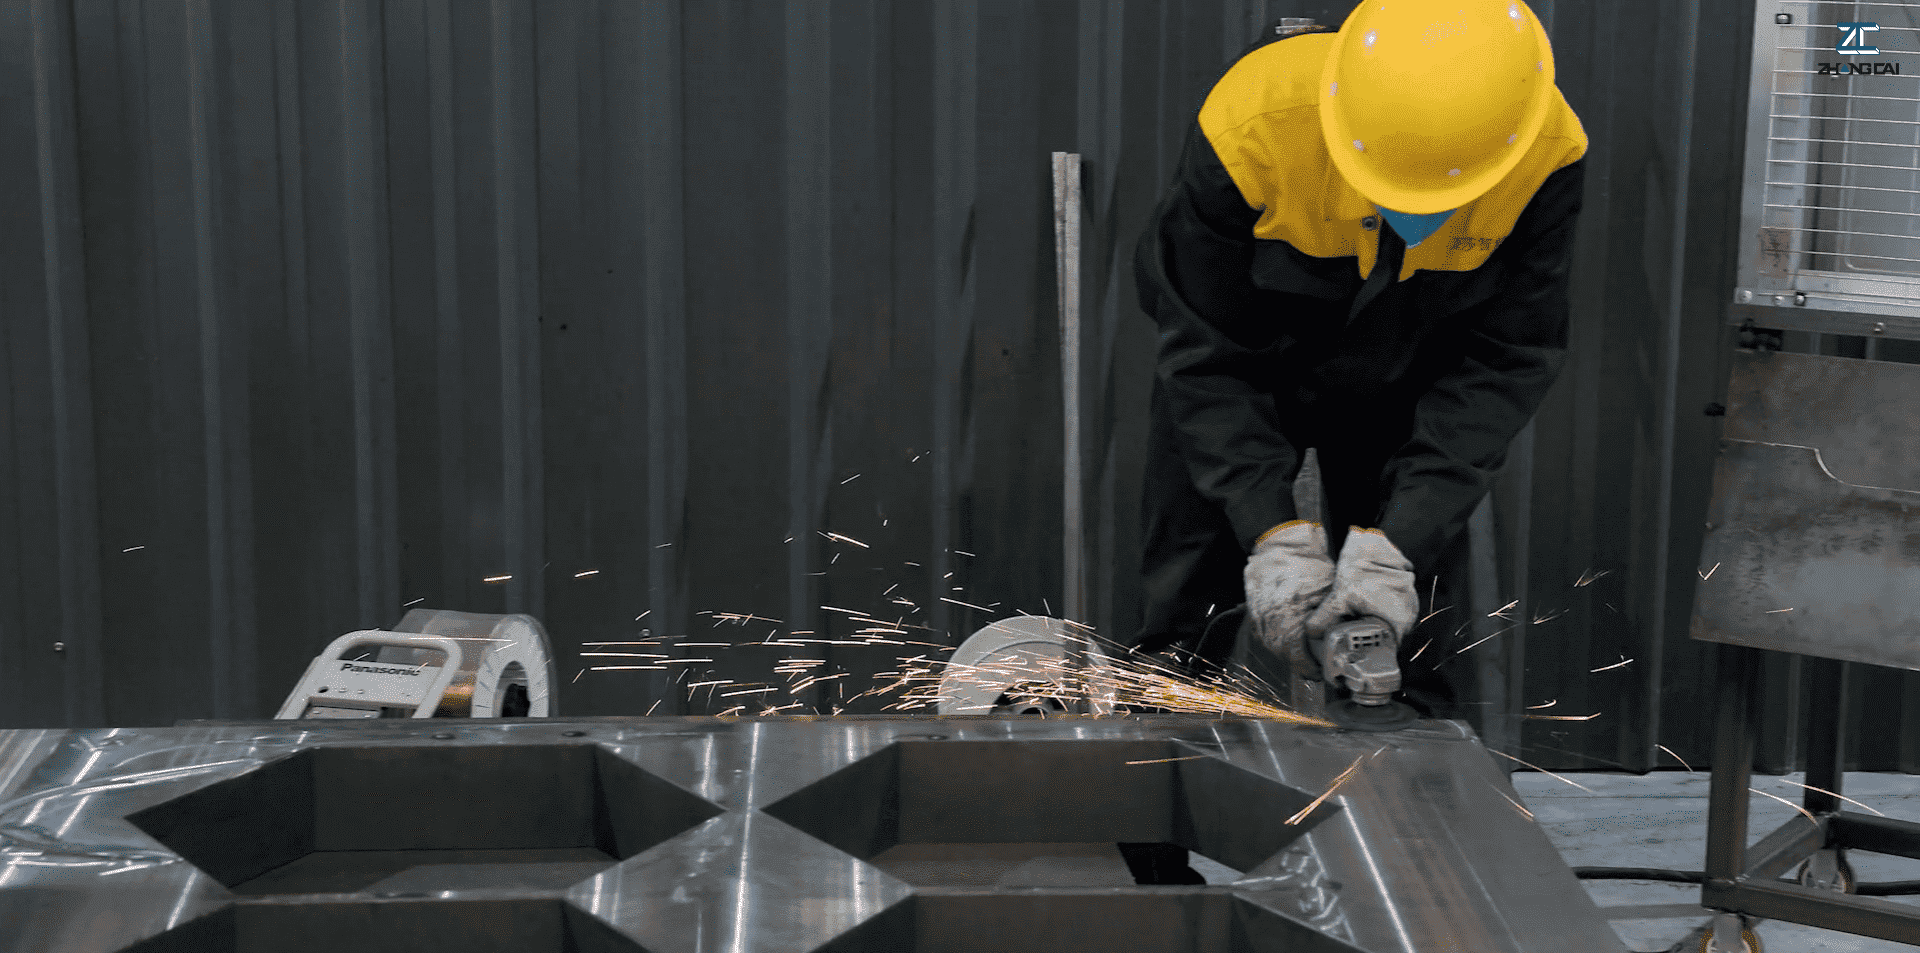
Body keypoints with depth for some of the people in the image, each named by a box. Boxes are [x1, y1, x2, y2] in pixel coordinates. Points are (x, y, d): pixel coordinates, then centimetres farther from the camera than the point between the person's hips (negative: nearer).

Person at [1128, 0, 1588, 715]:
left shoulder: (1547, 154, -31)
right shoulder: (1251, 126, -37)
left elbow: (1503, 361, -23)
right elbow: (1205, 352, -27)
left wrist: (1396, 542, -31)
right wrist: (1274, 534, -34)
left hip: (1399, 388, 1)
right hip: (1243, 372, -1)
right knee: (1186, 602, 4)